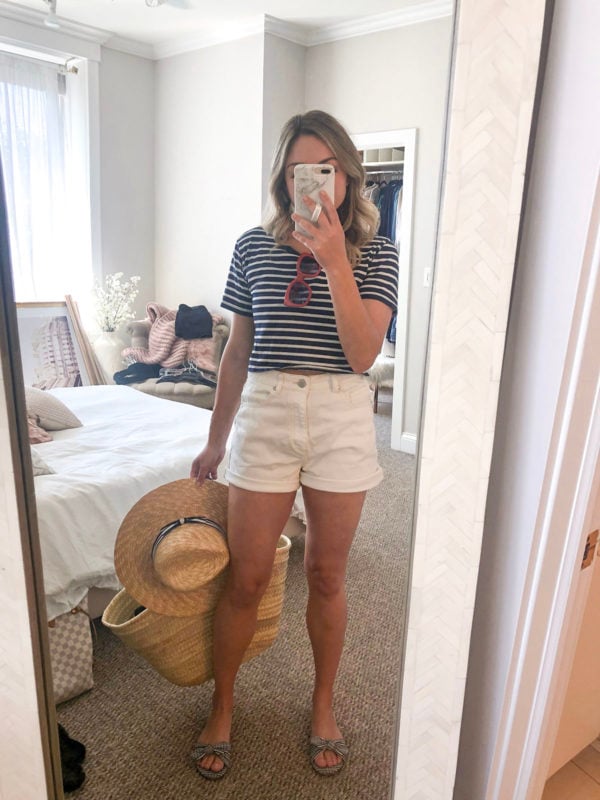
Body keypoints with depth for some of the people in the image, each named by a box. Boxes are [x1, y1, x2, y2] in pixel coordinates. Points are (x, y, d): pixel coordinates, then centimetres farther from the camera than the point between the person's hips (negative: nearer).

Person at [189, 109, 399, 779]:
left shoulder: (374, 253, 1)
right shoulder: (254, 247, 5)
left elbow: (362, 353, -13)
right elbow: (237, 352, 9)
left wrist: (334, 258, -22)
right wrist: (215, 442, 13)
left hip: (342, 421, 0)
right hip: (264, 414, 1)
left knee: (326, 574, 13)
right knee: (246, 578, 8)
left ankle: (323, 702, 39)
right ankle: (222, 705, 35)